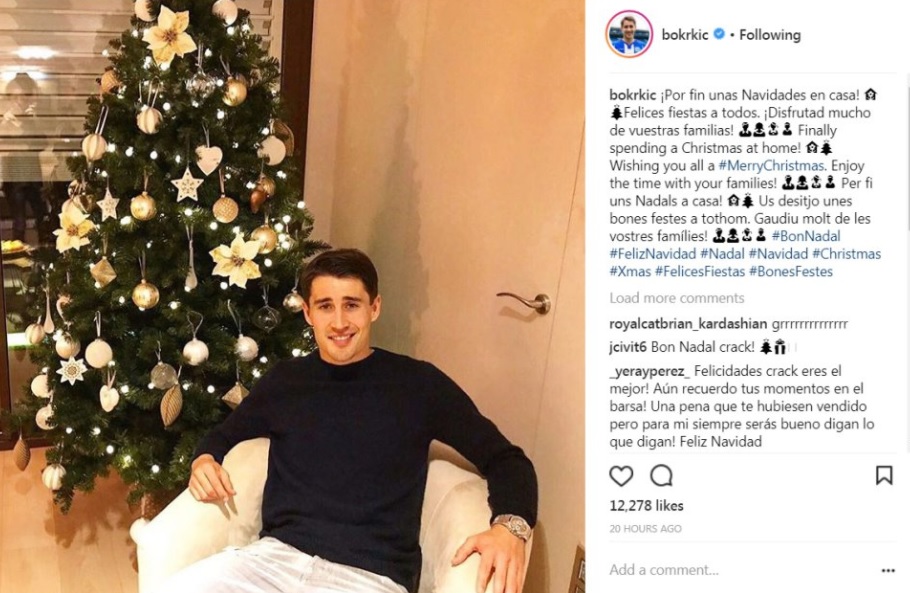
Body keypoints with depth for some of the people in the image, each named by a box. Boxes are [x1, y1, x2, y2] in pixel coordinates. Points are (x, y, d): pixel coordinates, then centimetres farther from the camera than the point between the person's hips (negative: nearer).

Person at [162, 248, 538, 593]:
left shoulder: (418, 384, 3)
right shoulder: (284, 380, 12)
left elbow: (505, 458, 5)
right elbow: (224, 436, 30)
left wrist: (510, 526, -15)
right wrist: (203, 462, 6)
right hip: (277, 555, 4)